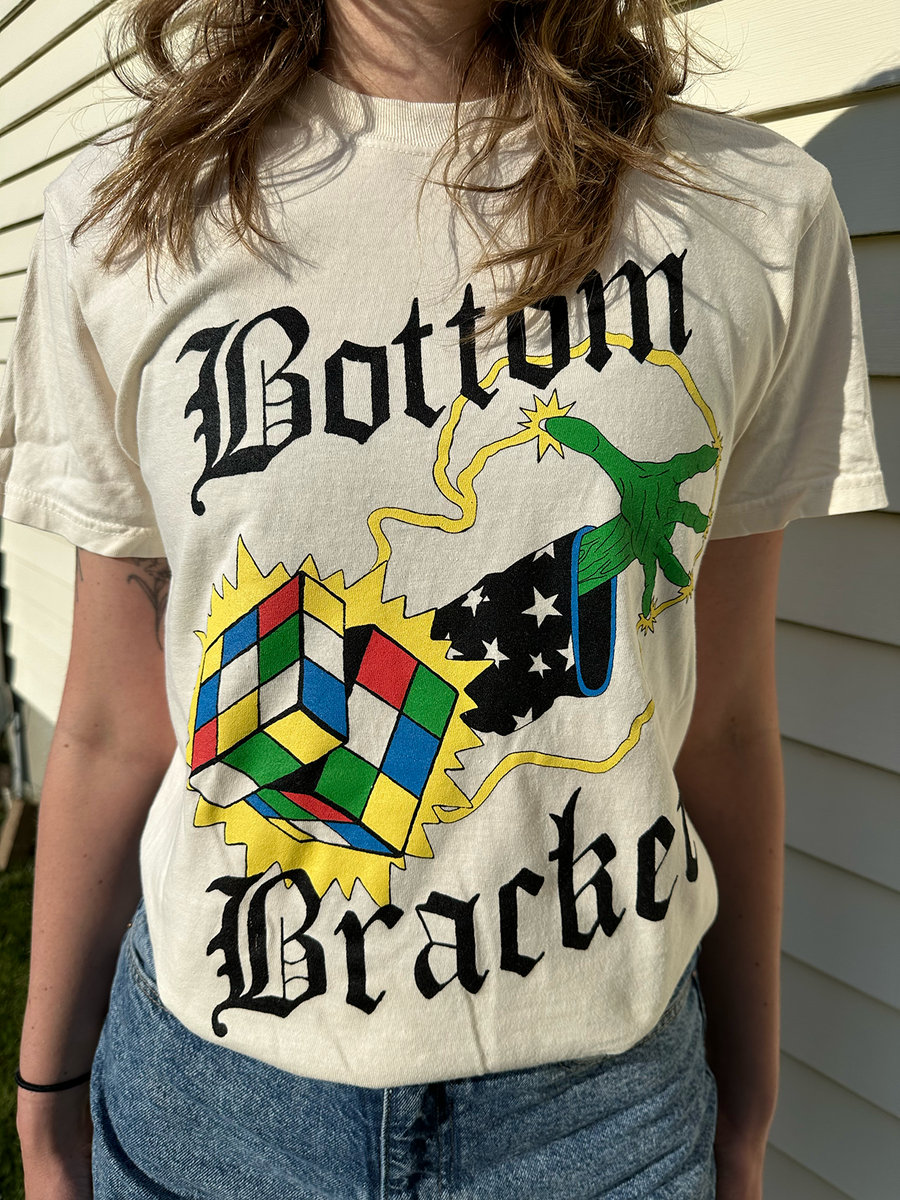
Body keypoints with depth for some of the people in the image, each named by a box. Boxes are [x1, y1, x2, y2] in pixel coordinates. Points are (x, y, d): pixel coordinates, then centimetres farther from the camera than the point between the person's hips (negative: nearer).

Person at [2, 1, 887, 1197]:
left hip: (604, 1095, 1)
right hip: (212, 1086, 1)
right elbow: (116, 733, -2)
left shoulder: (761, 213, -7)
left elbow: (724, 725, -3)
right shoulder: (125, 218, -6)